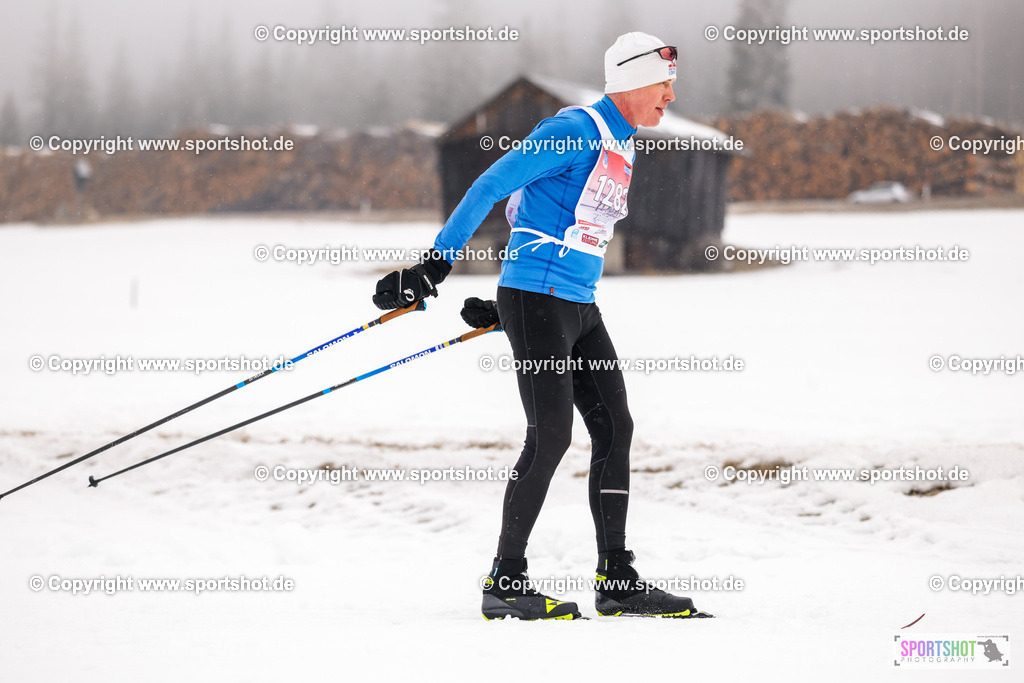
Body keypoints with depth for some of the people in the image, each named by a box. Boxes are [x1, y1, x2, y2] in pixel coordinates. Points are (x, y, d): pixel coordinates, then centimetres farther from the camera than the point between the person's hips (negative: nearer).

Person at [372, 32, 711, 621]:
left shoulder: (622, 151, 17)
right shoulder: (574, 131, -12)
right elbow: (492, 186, -15)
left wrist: (502, 310, 22)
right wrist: (437, 265, -17)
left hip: (579, 308, 9)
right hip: (535, 300, -9)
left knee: (615, 429, 6)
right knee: (551, 436, -12)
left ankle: (617, 581, 11)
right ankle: (505, 582, -4)